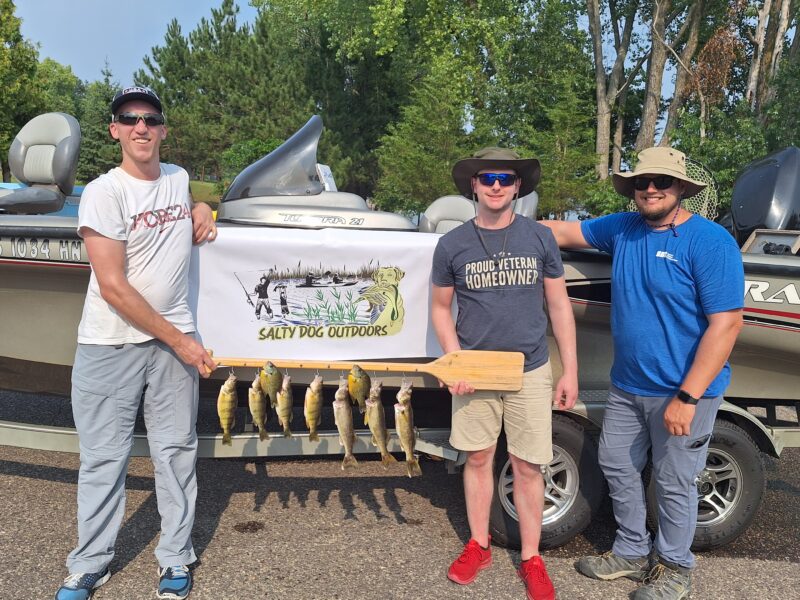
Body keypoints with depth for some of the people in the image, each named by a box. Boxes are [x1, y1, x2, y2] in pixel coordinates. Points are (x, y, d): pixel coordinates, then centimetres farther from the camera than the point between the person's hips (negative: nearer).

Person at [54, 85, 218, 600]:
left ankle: (176, 559, 24)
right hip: (110, 346, -4)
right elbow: (113, 287, -15)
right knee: (103, 457, 6)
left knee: (176, 451, 9)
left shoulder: (180, 178, 6)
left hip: (175, 339, 4)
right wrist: (177, 340, -13)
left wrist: (202, 209, 7)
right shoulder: (103, 193, -10)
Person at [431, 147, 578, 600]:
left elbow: (559, 306, 4)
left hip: (530, 372, 0)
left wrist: (570, 371, 2)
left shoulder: (540, 238, -1)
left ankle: (532, 559, 25)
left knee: (528, 468, 7)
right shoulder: (452, 245, -2)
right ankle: (479, 546, 33)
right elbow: (440, 309, 6)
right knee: (479, 459, 13)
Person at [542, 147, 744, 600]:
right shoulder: (623, 229, 2)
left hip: (684, 392, -6)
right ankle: (632, 553, 39)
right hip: (627, 386, 6)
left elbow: (727, 323, -20)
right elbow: (566, 231, 18)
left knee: (674, 485, 9)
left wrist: (687, 397, -23)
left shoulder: (710, 241, -17)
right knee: (617, 468, 17)